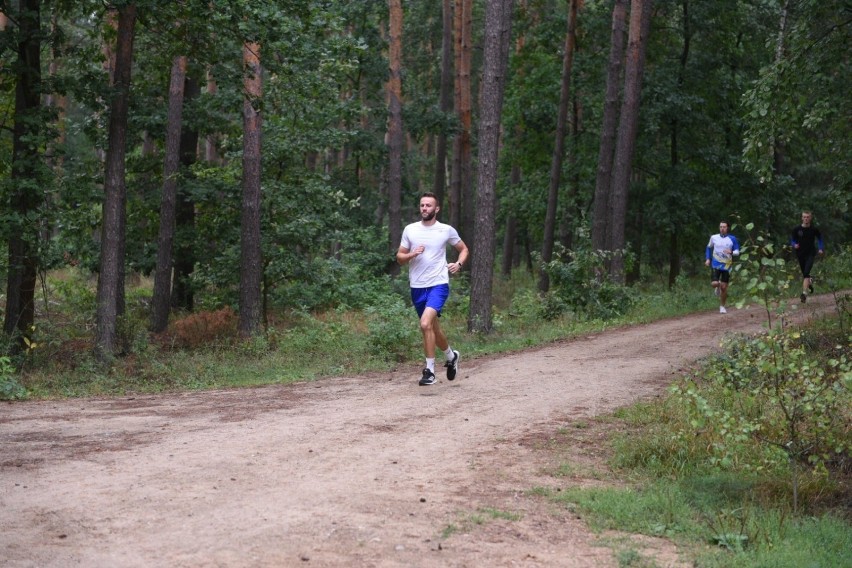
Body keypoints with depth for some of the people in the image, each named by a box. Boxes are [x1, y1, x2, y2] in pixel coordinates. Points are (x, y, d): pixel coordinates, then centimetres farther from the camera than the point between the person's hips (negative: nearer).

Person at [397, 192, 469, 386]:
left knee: (426, 324, -22)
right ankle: (452, 356, 41)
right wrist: (412, 254, -12)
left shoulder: (446, 230, 0)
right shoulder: (410, 229, 5)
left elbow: (463, 249, 14)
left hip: (438, 285, -4)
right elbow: (399, 257, 8)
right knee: (433, 327, 15)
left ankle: (430, 370, -13)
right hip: (417, 287, 4)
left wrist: (459, 264, -5)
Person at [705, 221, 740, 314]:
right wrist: (708, 259, 7)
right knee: (714, 283, -19)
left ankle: (722, 306, 19)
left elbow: (737, 252, 0)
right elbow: (709, 247, 18)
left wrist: (731, 252, -22)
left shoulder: (732, 239, -3)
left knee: (724, 287, 1)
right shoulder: (714, 238, 1)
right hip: (715, 265, 0)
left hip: (726, 266, 0)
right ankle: (718, 286, 20)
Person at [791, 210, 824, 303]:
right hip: (800, 254, 3)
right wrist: (794, 245, -15)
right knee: (804, 274, 15)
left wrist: (820, 248, 2)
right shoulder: (797, 229, -4)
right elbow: (792, 240, 6)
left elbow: (819, 238, 13)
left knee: (806, 273, -18)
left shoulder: (814, 229, -4)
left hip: (810, 254, -2)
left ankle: (804, 293, -22)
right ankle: (810, 281, 51)